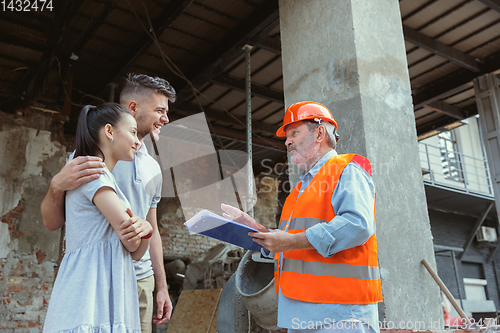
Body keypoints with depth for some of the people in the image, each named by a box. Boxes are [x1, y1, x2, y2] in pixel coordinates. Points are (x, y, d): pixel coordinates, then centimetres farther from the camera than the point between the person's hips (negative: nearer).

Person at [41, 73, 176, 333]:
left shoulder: (153, 168, 14)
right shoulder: (93, 153, -4)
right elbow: (52, 223, -5)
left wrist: (161, 286, 16)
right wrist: (57, 186, -25)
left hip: (141, 281, 5)